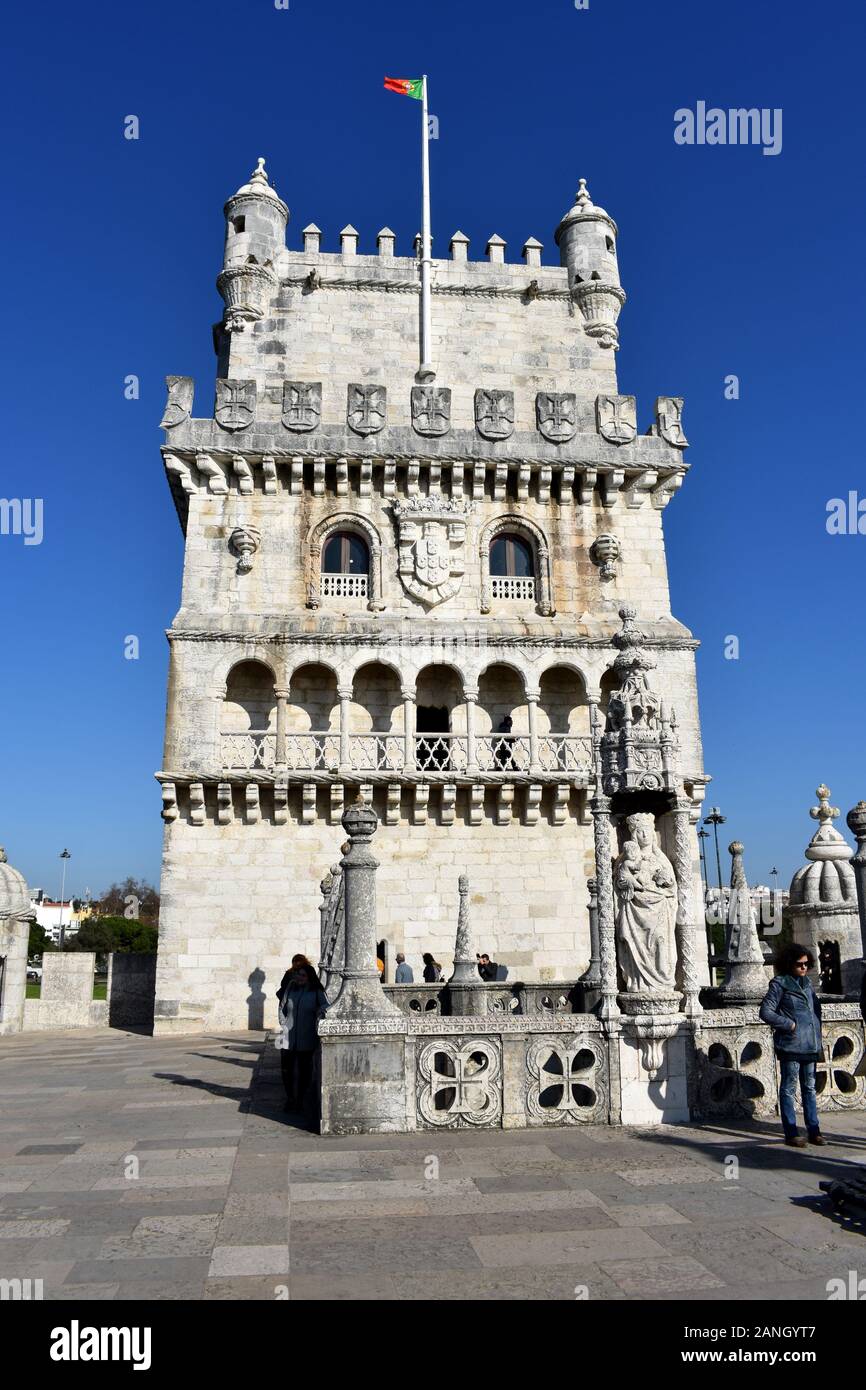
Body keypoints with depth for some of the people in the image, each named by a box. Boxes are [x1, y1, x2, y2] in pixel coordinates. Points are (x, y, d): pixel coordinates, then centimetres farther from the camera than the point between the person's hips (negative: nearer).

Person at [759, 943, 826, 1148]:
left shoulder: (807, 982, 11)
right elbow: (766, 1012, -12)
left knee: (809, 1087, 13)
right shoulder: (779, 984, -9)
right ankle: (791, 1134, 7)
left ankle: (814, 1131, 20)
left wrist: (818, 1037, 11)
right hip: (791, 1045, -6)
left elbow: (816, 1007, 19)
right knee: (789, 1088, 2)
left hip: (810, 1045, 7)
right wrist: (789, 1024, -14)